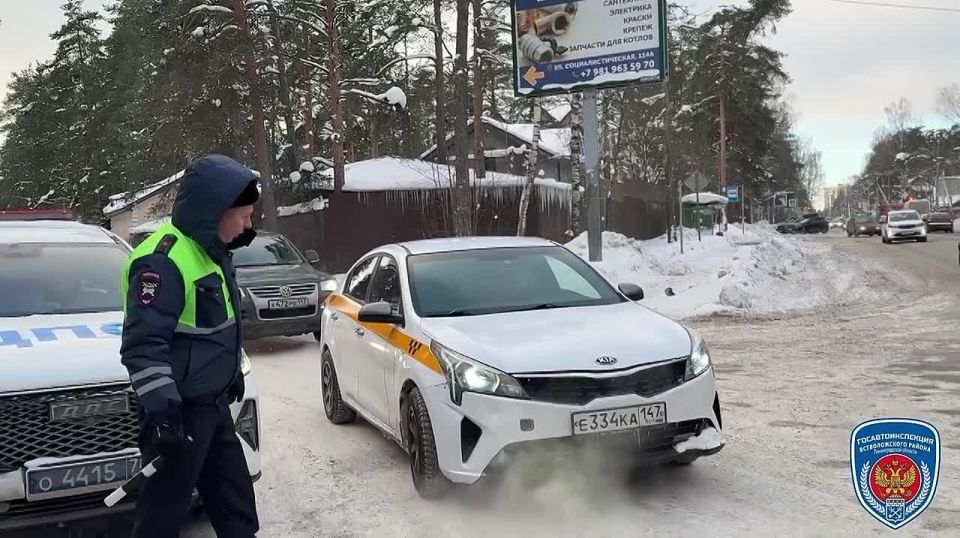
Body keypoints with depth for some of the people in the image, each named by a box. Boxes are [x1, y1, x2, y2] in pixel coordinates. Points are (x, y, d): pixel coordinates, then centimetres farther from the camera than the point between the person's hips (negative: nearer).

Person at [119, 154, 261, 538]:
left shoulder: (210, 250, 9)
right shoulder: (163, 259, -22)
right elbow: (144, 345, -26)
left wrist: (233, 374, 27)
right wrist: (161, 409, -28)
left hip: (213, 404, 10)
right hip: (180, 411, -10)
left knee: (236, 499, 18)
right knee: (165, 506, 2)